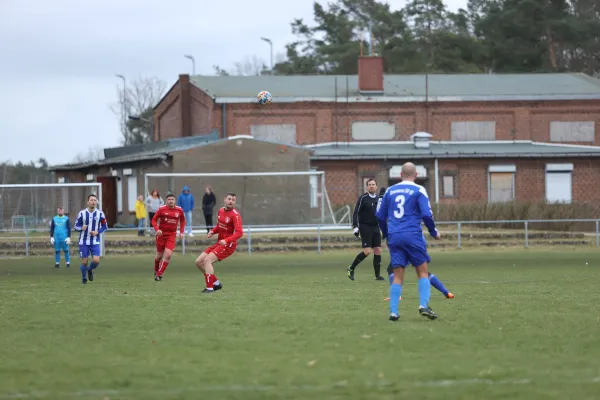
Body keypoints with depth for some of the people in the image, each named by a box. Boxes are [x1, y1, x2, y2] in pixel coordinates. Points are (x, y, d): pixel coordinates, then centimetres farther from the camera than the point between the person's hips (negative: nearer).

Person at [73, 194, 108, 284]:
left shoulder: (100, 213, -2)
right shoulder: (82, 213, -4)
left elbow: (105, 227, 8)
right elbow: (75, 226, 2)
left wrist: (97, 232, -11)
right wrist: (81, 228, -21)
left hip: (95, 242, 1)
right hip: (84, 242, -1)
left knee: (96, 261, -13)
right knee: (84, 262, 0)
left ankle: (90, 269, 20)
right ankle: (84, 278, 26)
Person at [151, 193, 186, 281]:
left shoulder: (179, 210, -2)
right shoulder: (161, 209, -9)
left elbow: (182, 221, 15)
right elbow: (154, 220, -2)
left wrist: (181, 232, 6)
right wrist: (157, 229, -19)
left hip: (172, 235, 1)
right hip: (161, 234, -1)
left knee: (168, 255, -14)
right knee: (159, 255, 8)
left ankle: (159, 274, -4)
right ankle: (156, 271, 36)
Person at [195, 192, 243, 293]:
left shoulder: (235, 215, -16)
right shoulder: (221, 211, 7)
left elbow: (239, 232, -25)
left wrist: (226, 241, -38)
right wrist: (212, 231, 0)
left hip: (228, 245, -8)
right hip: (219, 243, 8)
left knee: (207, 260, -23)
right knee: (199, 262, 5)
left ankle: (209, 288, -21)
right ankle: (216, 282, 16)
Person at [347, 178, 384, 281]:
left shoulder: (379, 198, 9)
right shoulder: (363, 198, -7)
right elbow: (356, 213, -8)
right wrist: (355, 227, -16)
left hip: (375, 227, 5)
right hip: (365, 227, -5)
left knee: (378, 250, -1)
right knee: (367, 251, -13)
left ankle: (377, 275, 4)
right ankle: (351, 269, 5)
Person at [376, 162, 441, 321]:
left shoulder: (390, 191, 12)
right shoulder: (419, 190, -1)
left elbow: (380, 216, 16)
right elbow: (426, 215, -9)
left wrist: (387, 235, 29)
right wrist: (434, 232, 7)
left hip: (394, 237, 3)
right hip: (413, 236, -3)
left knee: (397, 275, 6)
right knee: (423, 272, 6)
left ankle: (393, 312, -2)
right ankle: (423, 305, -11)